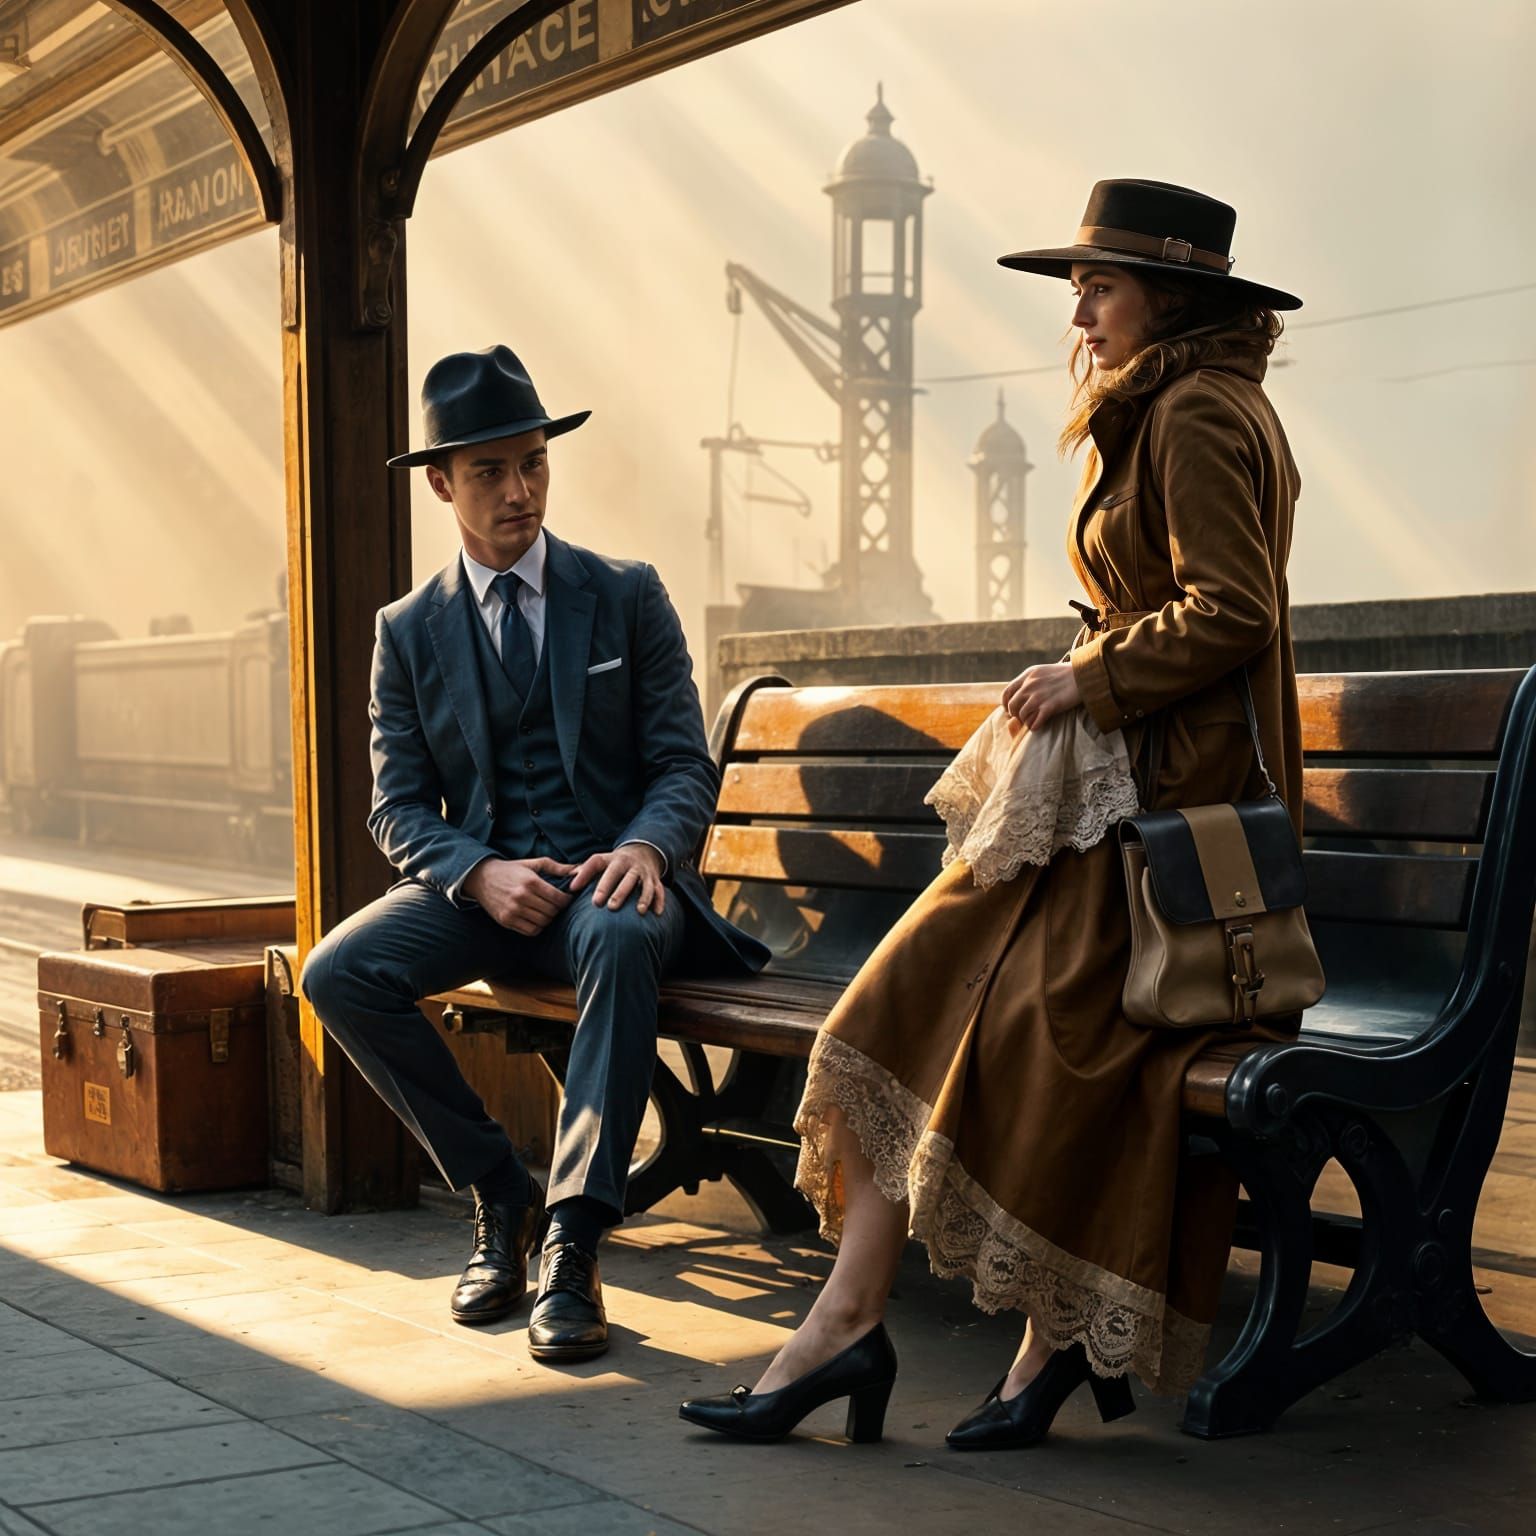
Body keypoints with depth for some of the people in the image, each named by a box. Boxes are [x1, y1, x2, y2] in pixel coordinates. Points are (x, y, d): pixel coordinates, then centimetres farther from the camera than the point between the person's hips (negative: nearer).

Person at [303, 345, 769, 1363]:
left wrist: (646, 848, -22)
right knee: (339, 975, -25)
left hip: (611, 876, -2)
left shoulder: (627, 597, 5)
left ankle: (574, 1240, -34)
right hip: (479, 886, 3)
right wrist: (481, 875, -17)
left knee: (620, 939, -39)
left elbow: (686, 765, 1)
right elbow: (401, 809, 5)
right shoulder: (409, 631, 9)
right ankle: (500, 1194, -8)